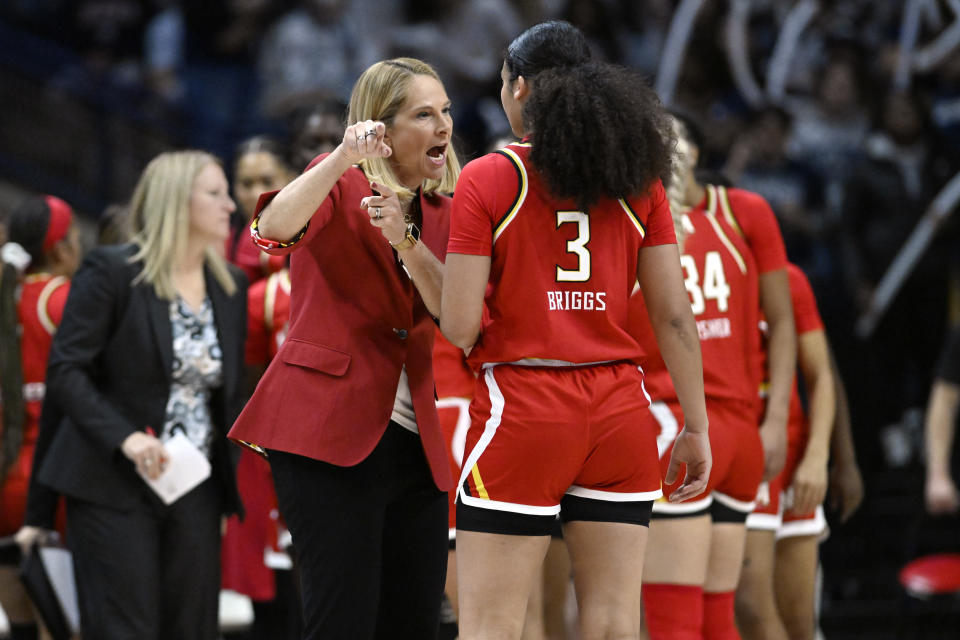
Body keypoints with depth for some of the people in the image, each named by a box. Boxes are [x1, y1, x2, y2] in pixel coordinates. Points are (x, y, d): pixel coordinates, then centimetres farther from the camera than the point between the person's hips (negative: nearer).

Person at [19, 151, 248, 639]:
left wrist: (230, 464, 8)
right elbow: (66, 370, -11)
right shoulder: (111, 271, -6)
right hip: (115, 486, -6)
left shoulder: (231, 287, 12)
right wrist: (123, 437, -23)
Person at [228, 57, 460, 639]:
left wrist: (405, 241, -16)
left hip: (412, 439, 6)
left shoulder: (441, 210, 15)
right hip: (330, 435, -6)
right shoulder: (342, 186, -1)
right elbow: (274, 227, -23)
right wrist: (343, 158, -35)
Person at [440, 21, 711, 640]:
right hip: (621, 413, 4)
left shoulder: (487, 180, -3)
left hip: (523, 410, -4)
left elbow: (459, 327, -7)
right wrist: (697, 427, 11)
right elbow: (675, 315, 5)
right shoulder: (637, 178, 7)